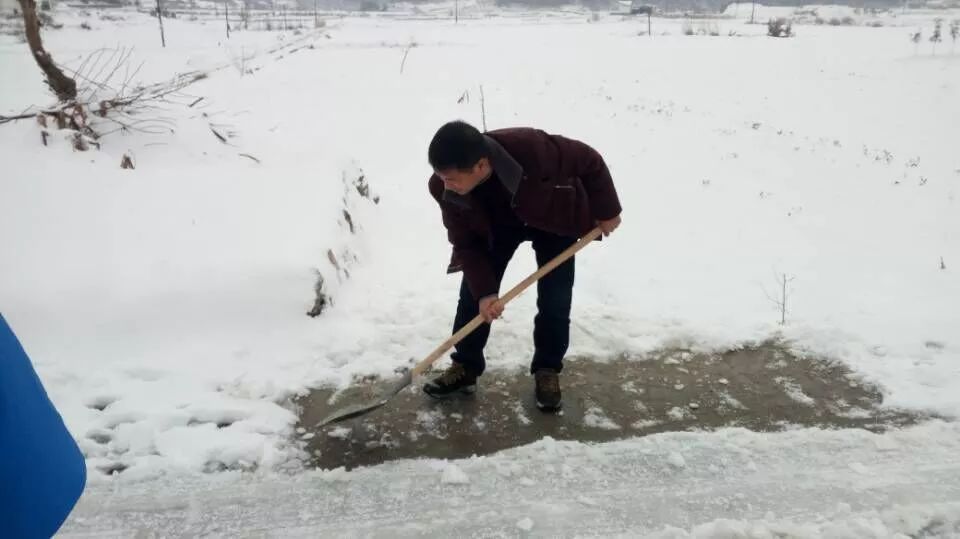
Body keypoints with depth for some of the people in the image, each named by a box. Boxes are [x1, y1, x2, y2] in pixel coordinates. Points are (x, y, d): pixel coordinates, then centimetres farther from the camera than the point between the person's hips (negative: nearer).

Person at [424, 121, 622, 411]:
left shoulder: (532, 148, -44)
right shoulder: (445, 189, -31)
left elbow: (590, 162, -26)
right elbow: (466, 243, -18)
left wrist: (606, 211, -16)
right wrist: (484, 291, -27)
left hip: (554, 217, -2)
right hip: (495, 226, 3)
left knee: (554, 299, -5)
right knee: (473, 293, -2)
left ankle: (547, 371, 13)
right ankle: (465, 367, 15)